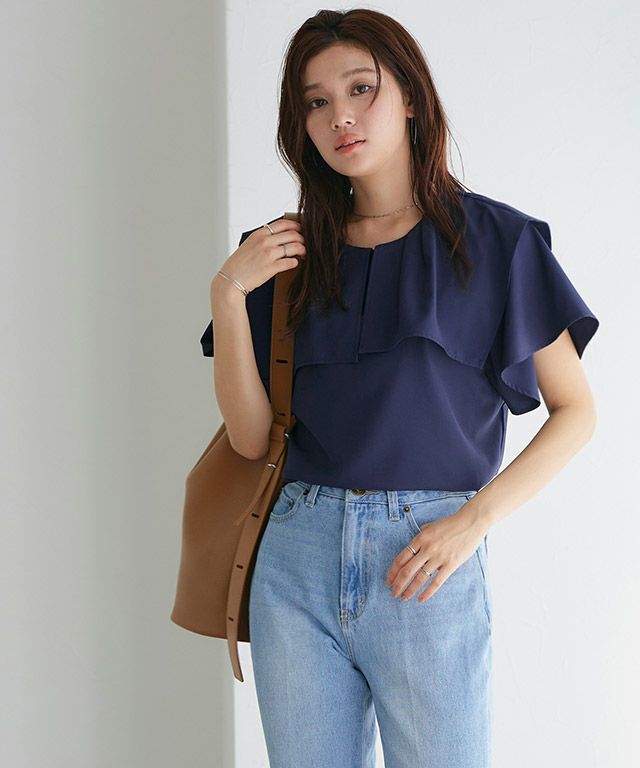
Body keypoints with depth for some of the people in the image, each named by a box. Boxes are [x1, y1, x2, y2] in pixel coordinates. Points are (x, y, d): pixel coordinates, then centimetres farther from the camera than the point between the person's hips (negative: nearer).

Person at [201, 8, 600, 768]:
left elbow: (575, 411, 2)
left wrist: (474, 519, -10)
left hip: (425, 561, -3)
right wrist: (227, 293, -6)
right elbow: (252, 436, 5)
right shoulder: (287, 253, 10)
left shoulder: (495, 240, 1)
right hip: (298, 554, 3)